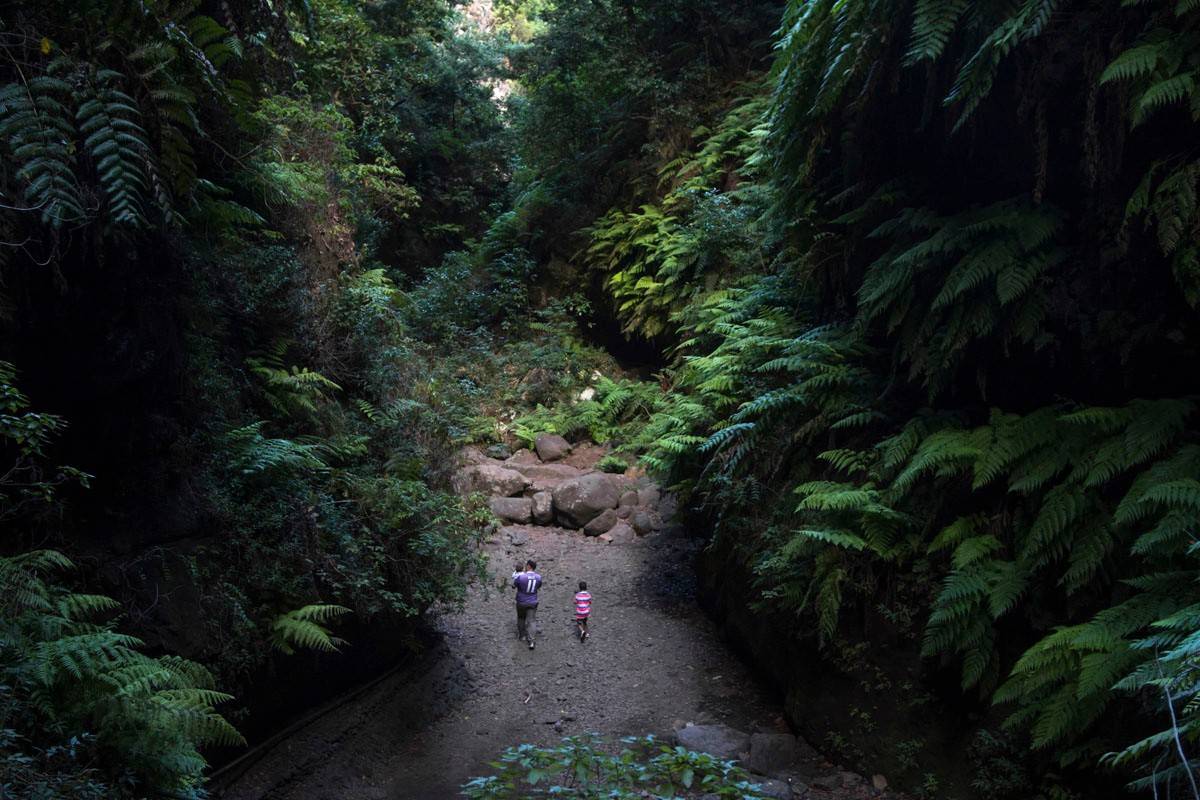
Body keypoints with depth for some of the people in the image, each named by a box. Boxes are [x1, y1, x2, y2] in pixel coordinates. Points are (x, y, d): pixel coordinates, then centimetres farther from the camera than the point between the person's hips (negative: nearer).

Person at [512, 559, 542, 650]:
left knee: (521, 619, 22)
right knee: (531, 621, 5)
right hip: (533, 603, 2)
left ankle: (521, 635, 38)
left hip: (521, 602, -2)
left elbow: (514, 585, -6)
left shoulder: (520, 576, -23)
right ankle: (530, 641, -2)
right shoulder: (538, 577, -11)